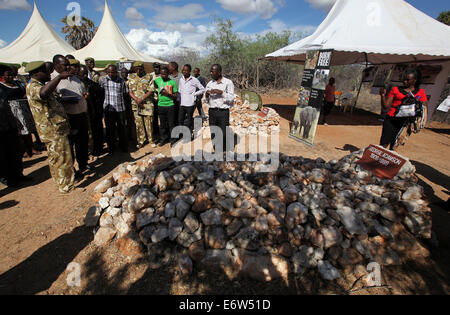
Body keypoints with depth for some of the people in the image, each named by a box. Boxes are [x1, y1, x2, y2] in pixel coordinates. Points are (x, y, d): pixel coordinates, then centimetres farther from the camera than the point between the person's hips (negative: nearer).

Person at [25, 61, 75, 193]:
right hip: (53, 130, -11)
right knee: (62, 158, -3)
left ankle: (59, 179, 37)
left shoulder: (40, 84, 17)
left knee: (55, 158, 21)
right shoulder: (32, 87, -18)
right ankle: (66, 185, 8)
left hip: (55, 129, 11)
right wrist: (60, 76, -37)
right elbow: (43, 93, -44)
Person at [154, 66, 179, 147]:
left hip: (170, 105, -3)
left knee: (171, 124, 3)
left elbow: (176, 95, -2)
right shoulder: (157, 80, 5)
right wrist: (158, 96, 8)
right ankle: (163, 139, 23)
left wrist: (167, 93, -17)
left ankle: (172, 140, 14)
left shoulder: (172, 82, -3)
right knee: (162, 124, 10)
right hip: (161, 105, 3)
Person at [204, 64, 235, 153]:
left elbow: (231, 99, -5)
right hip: (212, 111, 4)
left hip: (223, 112, -4)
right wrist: (206, 95, -3)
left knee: (224, 135, -4)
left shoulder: (228, 83, -1)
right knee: (213, 135, 6)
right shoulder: (209, 84, 13)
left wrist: (221, 92, -16)